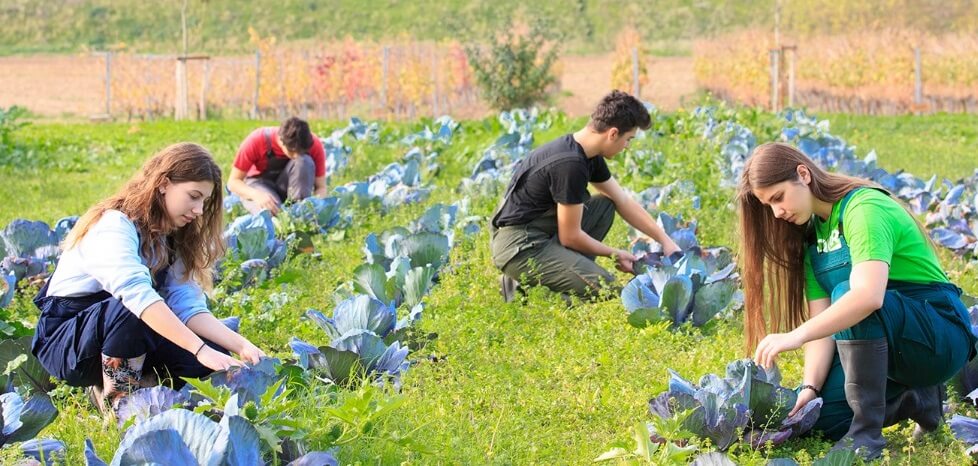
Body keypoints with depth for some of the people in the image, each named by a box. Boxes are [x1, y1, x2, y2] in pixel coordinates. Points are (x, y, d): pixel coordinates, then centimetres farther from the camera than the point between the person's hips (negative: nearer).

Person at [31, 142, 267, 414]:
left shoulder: (170, 240, 5)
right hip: (63, 344, -7)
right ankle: (117, 400, -19)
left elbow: (189, 307, -7)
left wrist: (240, 346, -23)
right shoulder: (115, 226, -21)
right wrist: (201, 350, -45)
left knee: (213, 358, -15)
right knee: (128, 311, -38)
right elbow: (138, 294, -37)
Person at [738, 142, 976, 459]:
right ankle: (918, 398, 9)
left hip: (942, 337, -8)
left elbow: (870, 295, -36)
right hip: (886, 340, 8)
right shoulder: (811, 233, 8)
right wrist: (810, 387, -15)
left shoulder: (865, 209, -19)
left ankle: (866, 433, -27)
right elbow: (822, 321, -1)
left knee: (845, 293, -34)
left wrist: (796, 335, -42)